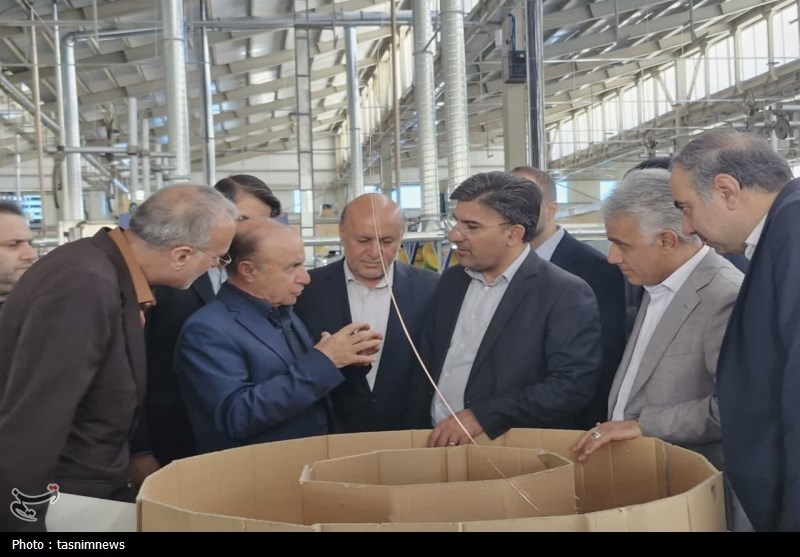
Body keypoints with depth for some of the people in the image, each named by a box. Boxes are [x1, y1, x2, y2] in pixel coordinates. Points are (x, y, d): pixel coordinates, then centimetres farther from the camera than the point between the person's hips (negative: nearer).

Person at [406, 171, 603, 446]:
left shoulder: (567, 295, -7)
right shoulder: (451, 281, 11)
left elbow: (573, 384, -14)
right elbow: (427, 367, 15)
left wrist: (482, 416, -17)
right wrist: (415, 434, 4)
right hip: (435, 444, 4)